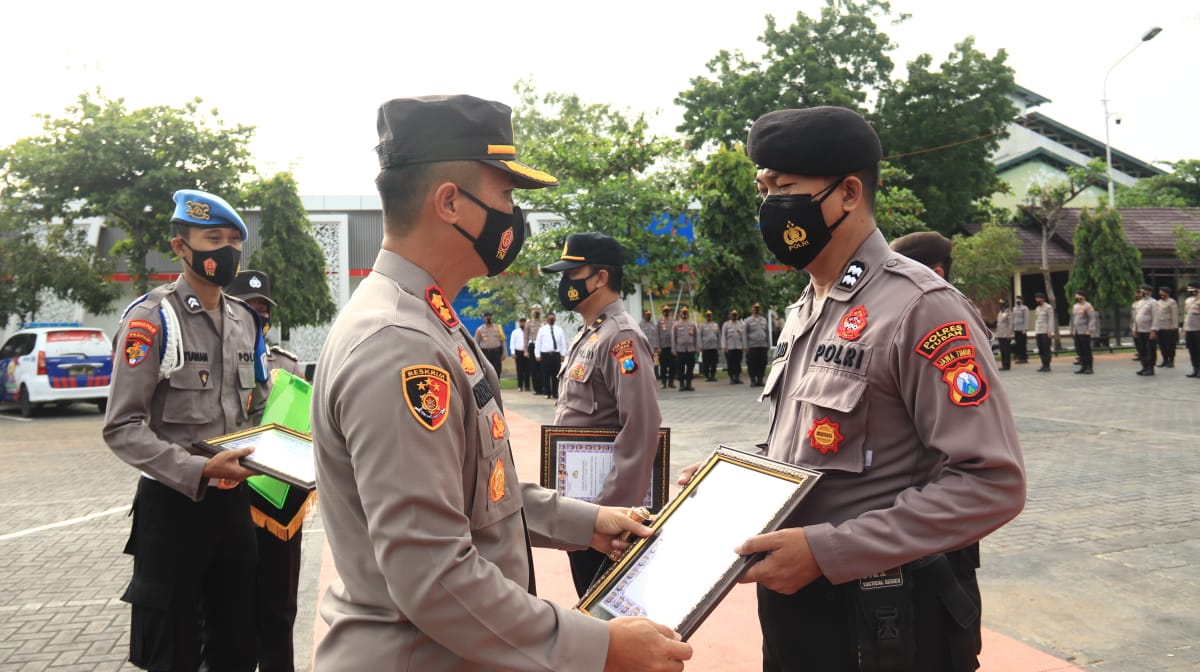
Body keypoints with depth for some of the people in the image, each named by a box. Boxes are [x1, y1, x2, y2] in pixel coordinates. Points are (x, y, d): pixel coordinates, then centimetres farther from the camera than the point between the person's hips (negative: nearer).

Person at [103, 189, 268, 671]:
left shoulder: (245, 320, 8)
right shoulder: (151, 319, -12)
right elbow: (122, 428, -16)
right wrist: (198, 470, -25)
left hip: (234, 501, 6)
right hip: (174, 503, -6)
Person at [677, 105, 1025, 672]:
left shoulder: (919, 306, -17)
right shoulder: (804, 311, 11)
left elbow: (991, 483, -23)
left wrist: (827, 550, -25)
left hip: (881, 619, -8)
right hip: (794, 601, 8)